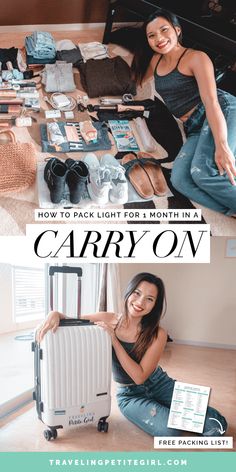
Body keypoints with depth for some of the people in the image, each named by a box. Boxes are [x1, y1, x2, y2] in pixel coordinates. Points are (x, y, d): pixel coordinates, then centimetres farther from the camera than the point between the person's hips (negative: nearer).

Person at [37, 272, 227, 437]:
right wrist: (55, 314, -29)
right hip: (130, 394, 0)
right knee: (169, 431, -26)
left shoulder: (157, 334, -17)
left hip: (159, 384, 1)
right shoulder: (107, 320, -15)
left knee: (216, 424, -11)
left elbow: (140, 376, -22)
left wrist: (113, 339, -28)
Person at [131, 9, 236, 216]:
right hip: (195, 129, 7)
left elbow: (211, 100, -17)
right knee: (180, 179, -22)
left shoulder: (196, 58, -2)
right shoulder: (155, 60, 19)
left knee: (205, 171, -34)